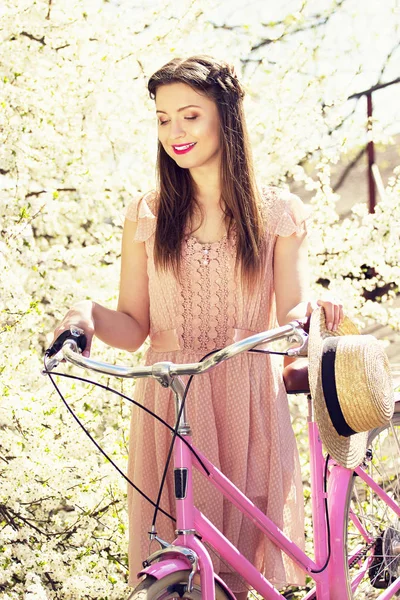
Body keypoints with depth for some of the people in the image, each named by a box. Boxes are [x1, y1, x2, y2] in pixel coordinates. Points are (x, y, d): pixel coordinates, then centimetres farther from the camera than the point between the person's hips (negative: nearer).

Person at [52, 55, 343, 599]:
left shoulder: (279, 213, 4)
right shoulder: (147, 214, 5)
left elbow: (291, 313, -1)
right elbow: (134, 327, 2)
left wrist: (311, 313, -24)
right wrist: (89, 314, -18)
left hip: (248, 406, 0)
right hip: (170, 403, 1)